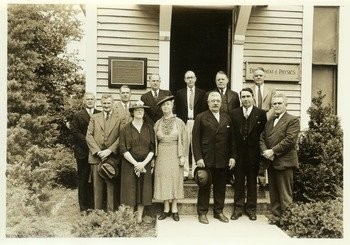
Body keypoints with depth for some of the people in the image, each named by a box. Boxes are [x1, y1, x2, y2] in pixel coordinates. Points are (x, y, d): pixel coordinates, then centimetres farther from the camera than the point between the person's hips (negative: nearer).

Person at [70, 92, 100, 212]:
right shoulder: (77, 115, 5)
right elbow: (75, 132, -3)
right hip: (83, 152, -1)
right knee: (83, 179, 4)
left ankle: (94, 205, 16)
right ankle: (84, 207, 13)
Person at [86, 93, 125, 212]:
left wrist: (109, 150, -13)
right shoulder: (94, 118, 12)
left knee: (111, 186, 1)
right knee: (97, 186, 7)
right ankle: (97, 211, 17)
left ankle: (111, 212, 10)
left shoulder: (120, 119, 4)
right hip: (96, 157, 2)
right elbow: (89, 136, 5)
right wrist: (97, 151, -7)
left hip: (112, 157, -2)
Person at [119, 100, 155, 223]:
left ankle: (139, 218, 18)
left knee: (143, 190, 6)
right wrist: (135, 163, -13)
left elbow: (152, 148, 2)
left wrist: (144, 163, -10)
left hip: (145, 165, 2)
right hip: (129, 164, -2)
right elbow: (123, 149, -6)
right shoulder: (125, 129, 0)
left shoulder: (149, 129, 6)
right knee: (129, 191, 1)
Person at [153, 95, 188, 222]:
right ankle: (166, 209, 16)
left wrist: (183, 156, -7)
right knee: (163, 180, 4)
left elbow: (184, 140, 0)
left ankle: (174, 209, 15)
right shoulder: (158, 123, 7)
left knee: (175, 179, 2)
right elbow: (154, 141, 9)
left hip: (174, 154, -2)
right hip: (161, 154, 2)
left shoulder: (179, 122, 0)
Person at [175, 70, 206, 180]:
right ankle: (185, 172, 7)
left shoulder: (201, 93, 8)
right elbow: (177, 110, 9)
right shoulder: (180, 93, 10)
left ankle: (195, 172, 9)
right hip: (184, 123, 1)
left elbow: (204, 110, 5)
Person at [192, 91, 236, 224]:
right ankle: (202, 212, 18)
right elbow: (195, 139, -5)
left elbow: (231, 139, 12)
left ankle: (219, 211, 26)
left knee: (221, 187, 11)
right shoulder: (201, 118, 0)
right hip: (206, 160, -3)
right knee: (204, 187, 6)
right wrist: (198, 158, -12)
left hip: (222, 160, 4)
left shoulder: (227, 118, 12)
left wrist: (232, 156, 5)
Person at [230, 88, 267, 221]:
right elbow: (232, 134, 1)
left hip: (253, 153, -1)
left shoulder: (260, 114, 0)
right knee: (238, 181, 9)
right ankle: (238, 207, 21)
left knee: (252, 181, 10)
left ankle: (251, 208, 23)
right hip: (238, 153, 1)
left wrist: (261, 152, -6)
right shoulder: (235, 113, 5)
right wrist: (232, 153, -4)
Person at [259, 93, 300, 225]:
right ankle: (275, 215, 24)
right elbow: (262, 138, 14)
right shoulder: (269, 121, 18)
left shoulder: (293, 120, -3)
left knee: (285, 194, -1)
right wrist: (265, 151, -5)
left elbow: (290, 140, -14)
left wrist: (273, 151, -16)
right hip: (270, 162, 7)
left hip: (284, 162, -7)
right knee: (273, 192, 14)